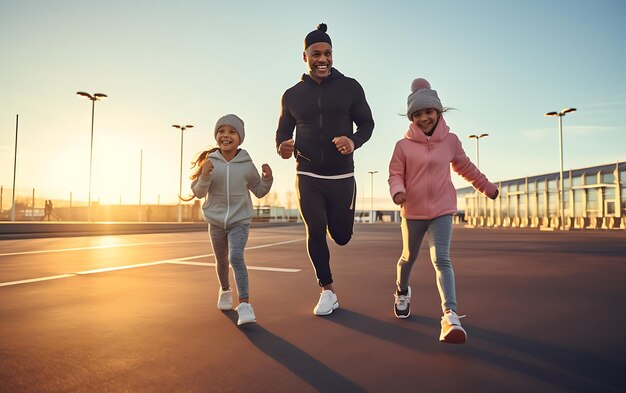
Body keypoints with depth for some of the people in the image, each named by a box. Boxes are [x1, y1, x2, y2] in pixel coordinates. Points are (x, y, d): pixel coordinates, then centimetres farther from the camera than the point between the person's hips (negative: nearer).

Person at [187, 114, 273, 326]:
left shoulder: (247, 165, -7)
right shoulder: (209, 161, -7)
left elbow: (259, 191, 6)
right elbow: (198, 193, -6)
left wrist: (267, 178, -14)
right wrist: (205, 176, -24)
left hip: (240, 221, -2)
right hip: (216, 222, 2)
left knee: (236, 257, -23)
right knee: (221, 261, 18)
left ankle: (245, 304, -19)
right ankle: (225, 290, 47)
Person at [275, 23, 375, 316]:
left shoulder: (349, 87, 1)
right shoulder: (291, 95, 5)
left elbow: (367, 123, 4)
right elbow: (283, 130, 12)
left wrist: (354, 141, -19)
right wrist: (282, 146, -13)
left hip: (342, 177, 0)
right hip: (307, 176, 1)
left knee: (341, 237, 5)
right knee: (315, 232, -4)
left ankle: (334, 220, 43)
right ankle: (328, 292, 11)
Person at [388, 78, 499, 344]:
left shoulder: (450, 141, 0)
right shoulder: (403, 145, -8)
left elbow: (465, 167, 15)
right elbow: (395, 174, -6)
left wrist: (487, 187, 24)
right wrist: (397, 191, -28)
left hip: (442, 210, 0)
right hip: (413, 211, 0)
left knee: (441, 259, -15)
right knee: (408, 257, 18)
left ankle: (450, 315, -22)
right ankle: (402, 292, 45)